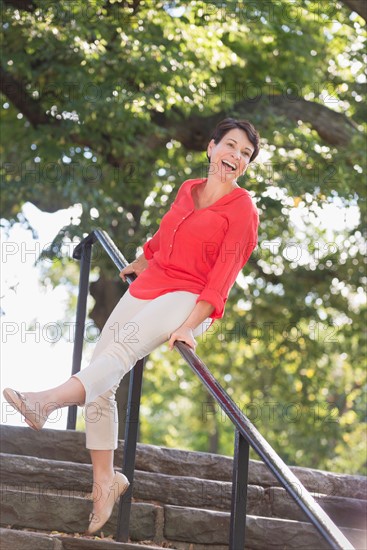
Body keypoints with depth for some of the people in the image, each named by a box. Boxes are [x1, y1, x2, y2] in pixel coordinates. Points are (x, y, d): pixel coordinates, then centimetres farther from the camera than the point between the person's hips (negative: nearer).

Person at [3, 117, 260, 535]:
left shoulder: (243, 210, -4)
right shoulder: (188, 190, 14)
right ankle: (104, 482, 0)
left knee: (124, 346, -35)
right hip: (147, 289, 7)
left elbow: (224, 275, -13)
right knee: (100, 381, -8)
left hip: (188, 300, -7)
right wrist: (141, 262, 45)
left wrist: (190, 325, -23)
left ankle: (45, 403, -59)